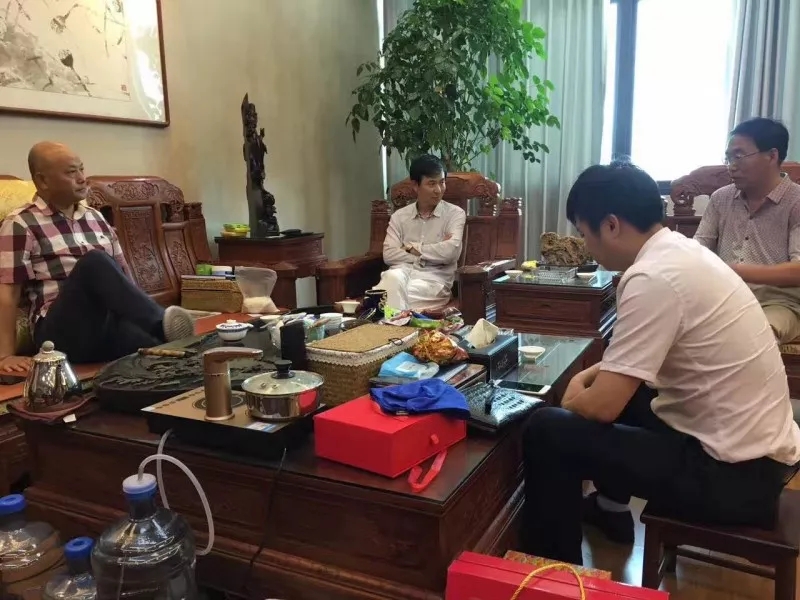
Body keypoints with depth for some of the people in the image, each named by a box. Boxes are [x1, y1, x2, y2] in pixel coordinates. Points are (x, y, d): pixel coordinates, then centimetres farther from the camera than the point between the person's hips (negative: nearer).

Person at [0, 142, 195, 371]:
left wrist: (142, 311, 10)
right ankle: (162, 324, -44)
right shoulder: (21, 224, 2)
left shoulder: (95, 218, 19)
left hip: (110, 322, 5)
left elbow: (121, 275, 21)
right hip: (62, 330, -5)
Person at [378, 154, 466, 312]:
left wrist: (412, 248, -2)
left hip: (434, 278, -2)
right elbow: (388, 255, 0)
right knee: (393, 277, -35)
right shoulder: (399, 216, 13)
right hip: (402, 271, 3)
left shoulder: (455, 213, 5)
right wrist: (434, 252, -7)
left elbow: (451, 251, -12)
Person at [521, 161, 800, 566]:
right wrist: (589, 377, 9)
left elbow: (603, 407, -21)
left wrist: (572, 399, 0)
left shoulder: (652, 278, -24)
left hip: (735, 472, -9)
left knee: (547, 431, -11)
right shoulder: (680, 251, 5)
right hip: (757, 449, 9)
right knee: (612, 385, 24)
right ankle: (611, 509, 38)